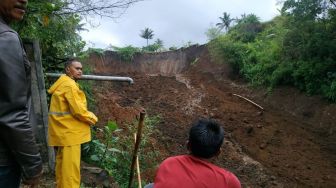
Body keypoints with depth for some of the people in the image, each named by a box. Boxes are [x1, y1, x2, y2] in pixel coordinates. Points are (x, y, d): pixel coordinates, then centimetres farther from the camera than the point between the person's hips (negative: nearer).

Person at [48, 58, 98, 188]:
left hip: (64, 131, 10)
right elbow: (78, 110, -21)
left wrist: (88, 117, 10)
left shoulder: (63, 83, 17)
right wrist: (92, 118, -5)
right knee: (70, 167, -4)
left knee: (63, 165, 19)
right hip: (69, 132, -10)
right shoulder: (69, 85, -15)